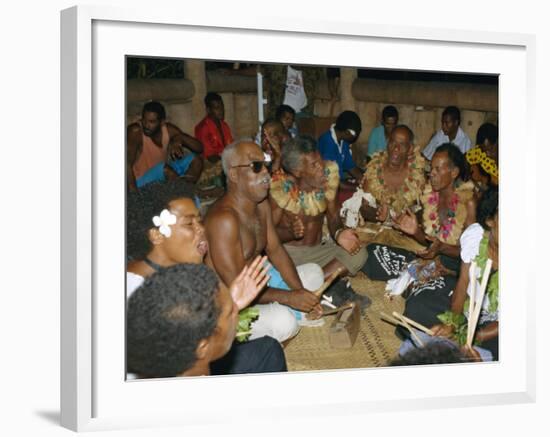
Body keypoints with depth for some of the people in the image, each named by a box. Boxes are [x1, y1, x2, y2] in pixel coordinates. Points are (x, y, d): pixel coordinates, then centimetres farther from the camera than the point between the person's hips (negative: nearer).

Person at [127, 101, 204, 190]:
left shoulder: (169, 129, -6)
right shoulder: (135, 131, -22)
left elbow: (199, 147, -5)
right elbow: (127, 163, -35)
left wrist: (180, 138, -26)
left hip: (163, 175, 6)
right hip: (142, 181, -6)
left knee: (195, 160, -7)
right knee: (165, 169, -32)